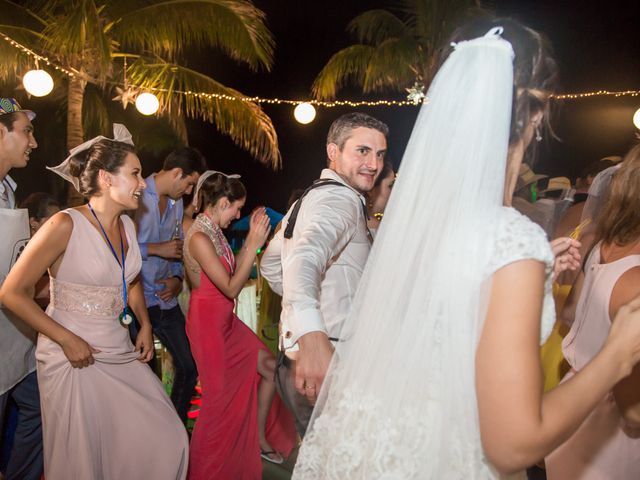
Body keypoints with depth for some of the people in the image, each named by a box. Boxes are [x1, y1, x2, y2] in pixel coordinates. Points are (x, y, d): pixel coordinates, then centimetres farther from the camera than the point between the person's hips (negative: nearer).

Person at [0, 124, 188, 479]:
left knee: (167, 442, 5)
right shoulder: (66, 225, -16)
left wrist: (145, 325, 6)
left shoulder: (126, 224, 4)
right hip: (72, 358, -6)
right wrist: (67, 340, -15)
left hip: (120, 353, 6)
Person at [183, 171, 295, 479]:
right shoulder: (199, 237, -23)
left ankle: (260, 439, 27)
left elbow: (235, 272, 8)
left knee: (271, 368, 10)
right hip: (208, 323, -9)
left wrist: (251, 238, 2)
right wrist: (254, 244, -24)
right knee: (220, 397, 4)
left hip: (227, 321, 9)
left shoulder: (215, 232, 5)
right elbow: (231, 288, -24)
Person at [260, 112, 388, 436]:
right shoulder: (342, 198, -14)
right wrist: (312, 336, -51)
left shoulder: (309, 197, 17)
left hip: (299, 357, 10)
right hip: (326, 363, -10)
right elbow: (305, 256, -36)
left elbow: (270, 265, 26)